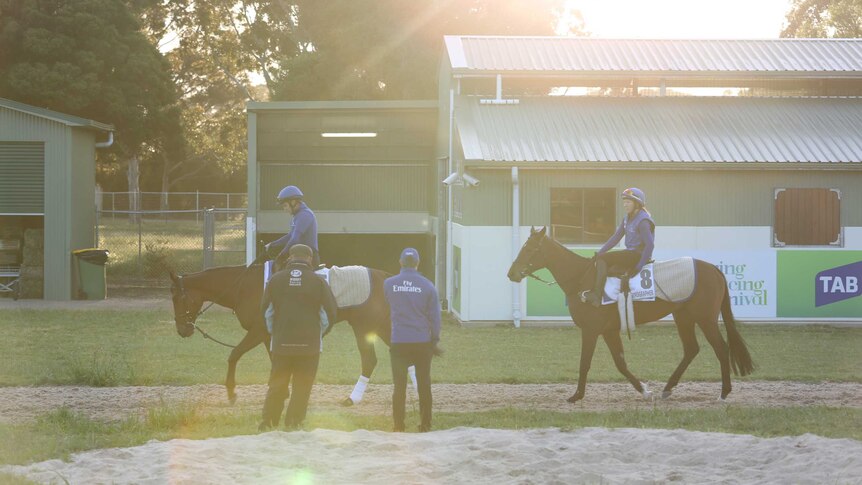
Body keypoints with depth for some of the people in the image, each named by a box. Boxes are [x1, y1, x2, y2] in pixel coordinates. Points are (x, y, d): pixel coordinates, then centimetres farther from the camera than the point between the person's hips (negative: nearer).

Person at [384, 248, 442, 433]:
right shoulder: (427, 286, -4)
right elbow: (435, 316, -1)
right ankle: (425, 424, 12)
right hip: (422, 342, 0)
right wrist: (435, 341, 8)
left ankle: (398, 425, 4)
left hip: (399, 342, 0)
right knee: (424, 385, 10)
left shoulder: (389, 284, -2)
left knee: (399, 385, 5)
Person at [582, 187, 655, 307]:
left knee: (603, 258, -18)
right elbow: (616, 237, 14)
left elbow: (650, 244, -21)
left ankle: (596, 295, -23)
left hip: (639, 254, -10)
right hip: (630, 252, 10)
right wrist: (600, 252, 5)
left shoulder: (643, 221, -17)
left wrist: (639, 267, -23)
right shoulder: (627, 219, 12)